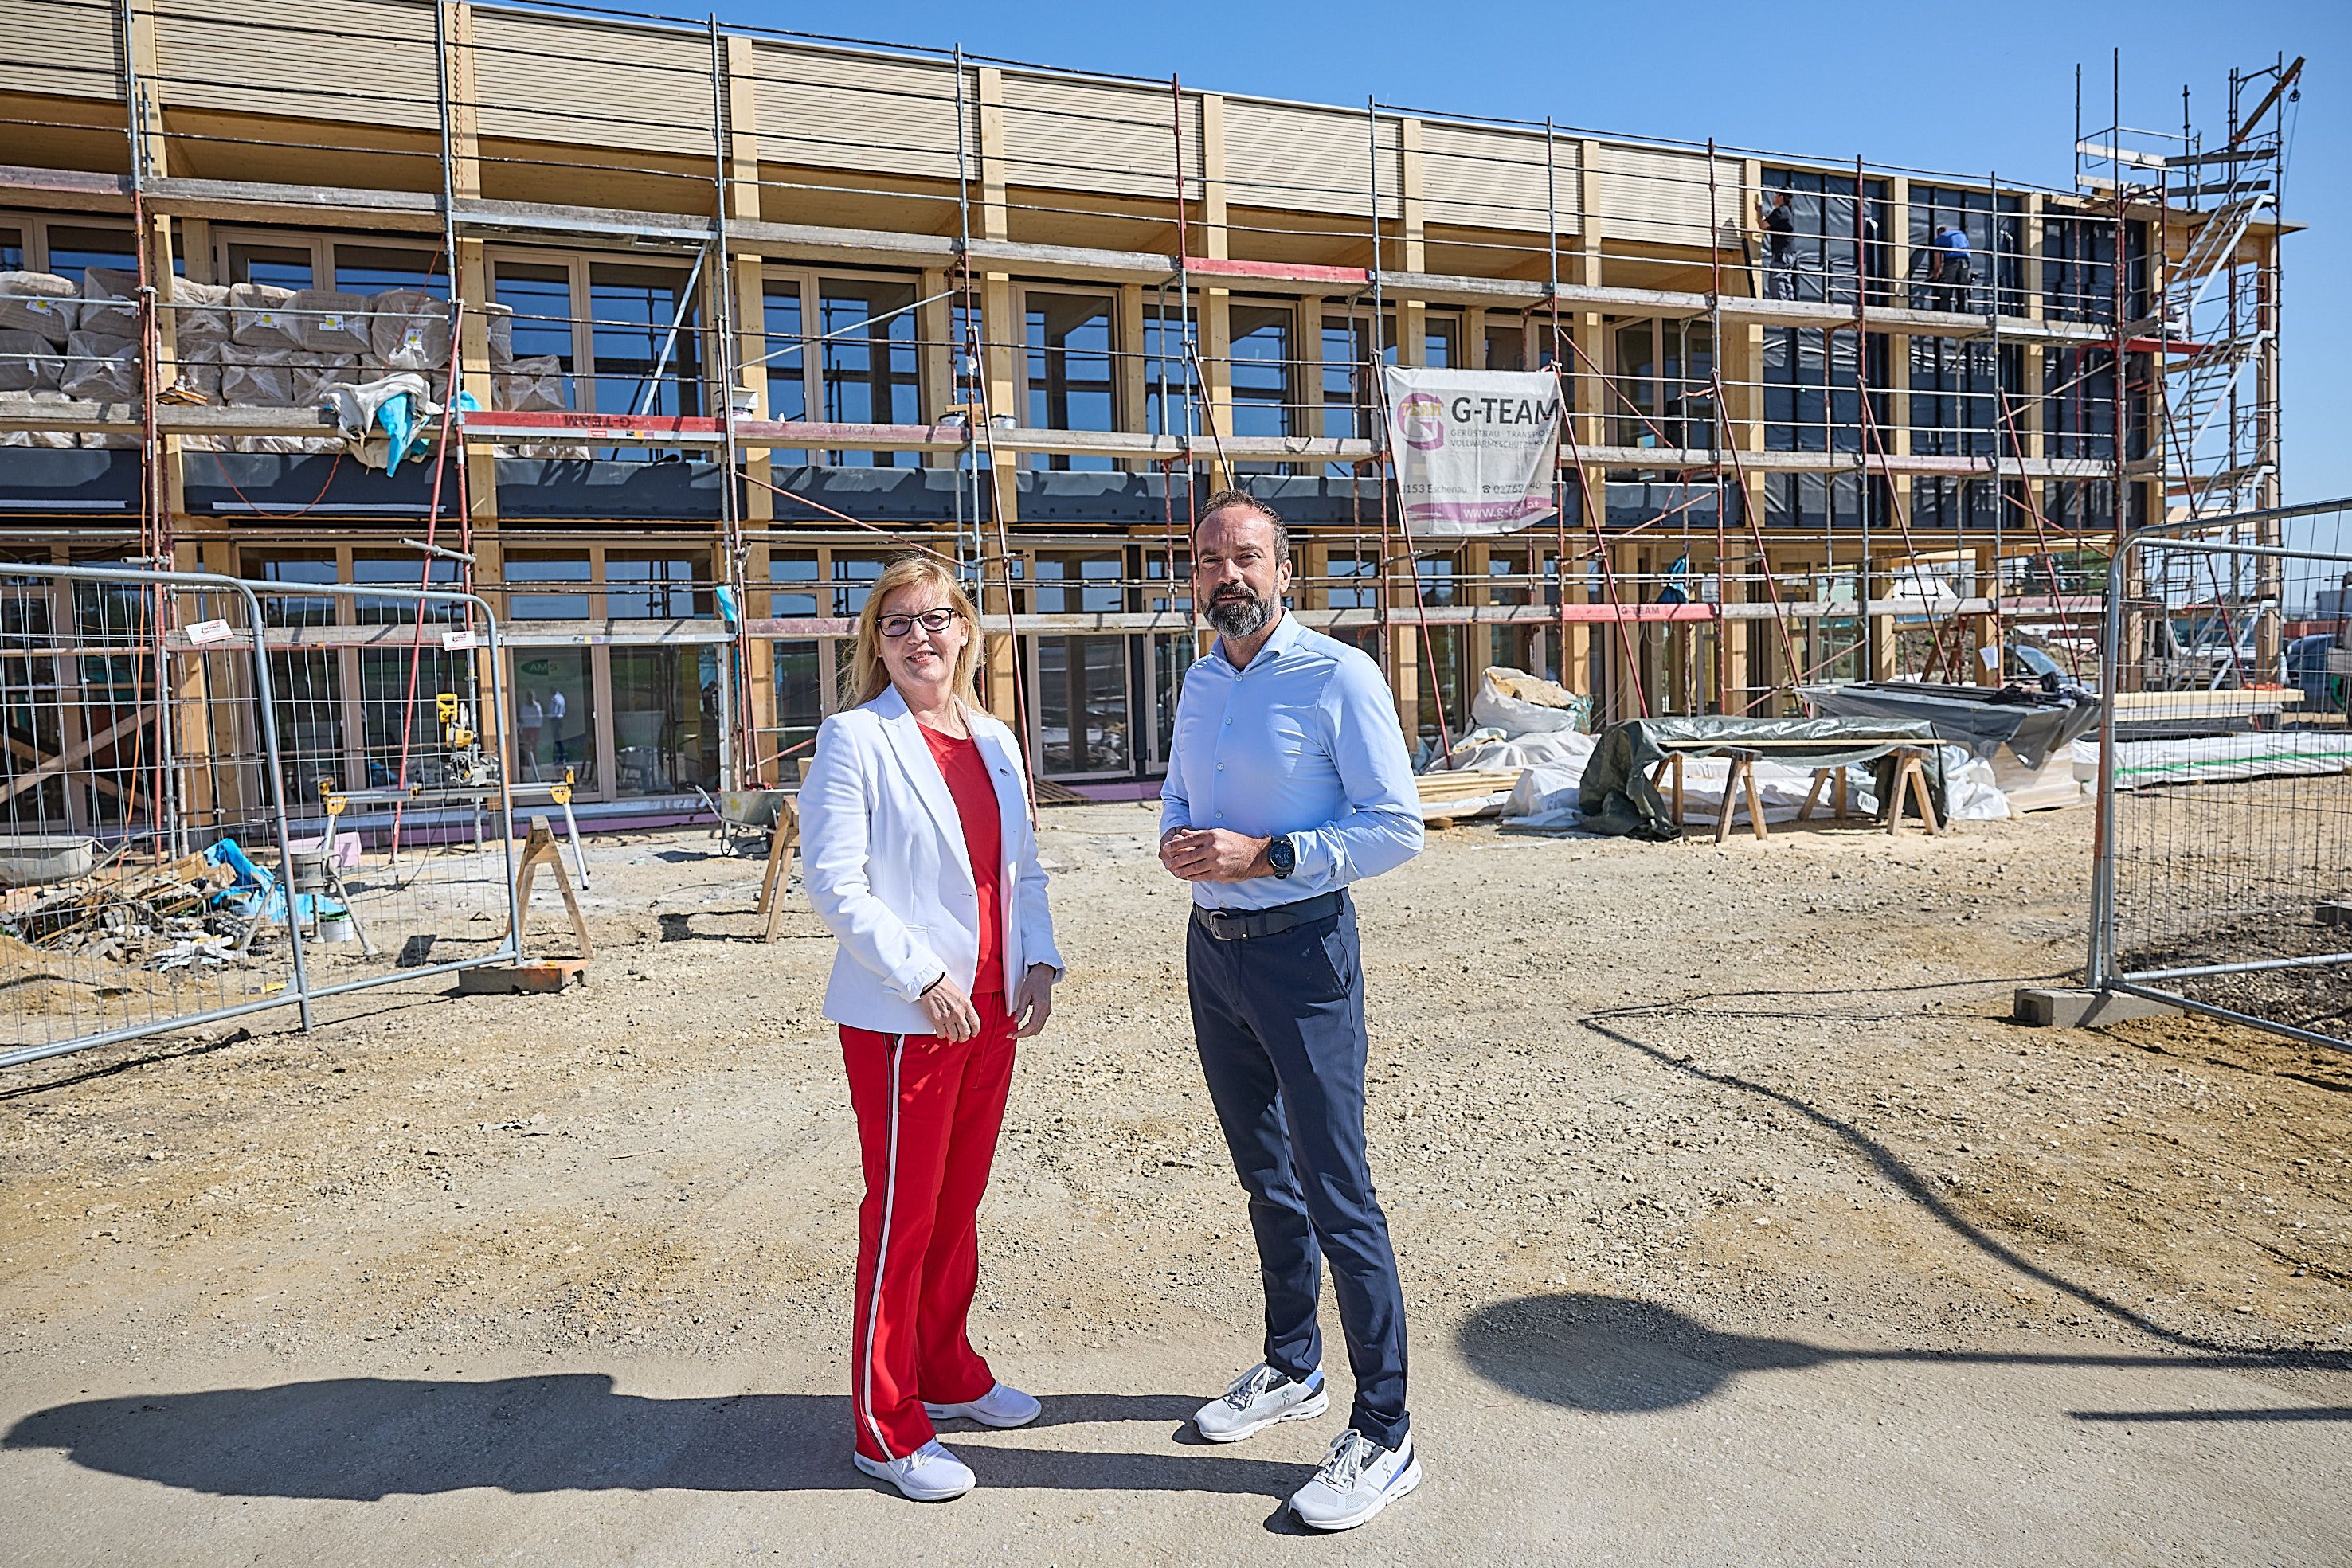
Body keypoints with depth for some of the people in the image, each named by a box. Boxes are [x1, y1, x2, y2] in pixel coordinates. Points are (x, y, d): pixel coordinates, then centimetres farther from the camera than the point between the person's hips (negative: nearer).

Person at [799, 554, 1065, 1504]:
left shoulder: (994, 743, 11)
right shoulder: (855, 739, -8)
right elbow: (834, 883, -13)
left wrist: (1038, 961, 1)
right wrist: (923, 976, -17)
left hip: (991, 1011, 6)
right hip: (901, 1020, -6)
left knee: (958, 1203, 18)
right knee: (902, 1217, 3)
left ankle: (947, 1373, 36)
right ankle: (888, 1429, 18)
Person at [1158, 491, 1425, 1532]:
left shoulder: (1340, 677, -12)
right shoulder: (1199, 682, 10)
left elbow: (1397, 829, -14)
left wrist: (1266, 855, -21)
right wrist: (1173, 839, -1)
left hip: (1300, 951, -7)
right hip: (1212, 947, 7)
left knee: (1337, 1194, -2)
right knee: (1264, 1177, 19)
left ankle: (1384, 1437, 12)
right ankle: (1291, 1370, 38)